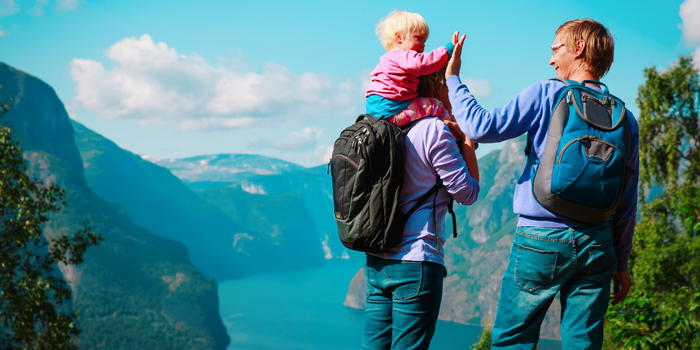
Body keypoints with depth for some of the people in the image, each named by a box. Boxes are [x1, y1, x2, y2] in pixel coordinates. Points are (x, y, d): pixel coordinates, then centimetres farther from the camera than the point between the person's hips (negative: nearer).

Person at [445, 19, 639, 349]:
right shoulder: (625, 119, 7)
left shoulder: (547, 94, -6)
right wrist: (620, 264, 18)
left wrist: (453, 79, 2)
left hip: (541, 239, -4)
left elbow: (482, 128, -12)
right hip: (596, 244, 4)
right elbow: (627, 204, 10)